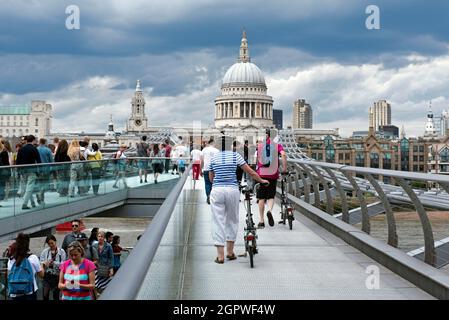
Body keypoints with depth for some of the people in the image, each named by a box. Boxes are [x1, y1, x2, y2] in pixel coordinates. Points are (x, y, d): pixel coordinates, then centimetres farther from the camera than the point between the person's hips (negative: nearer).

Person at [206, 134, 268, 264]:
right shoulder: (235, 156, 1)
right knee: (232, 220, 17)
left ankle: (220, 255, 0)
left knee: (218, 221, 4)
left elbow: (211, 178, 13)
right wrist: (261, 180, 18)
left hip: (217, 191, 0)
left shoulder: (214, 158, 6)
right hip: (232, 190, 0)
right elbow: (251, 172, 3)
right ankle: (230, 252, 22)